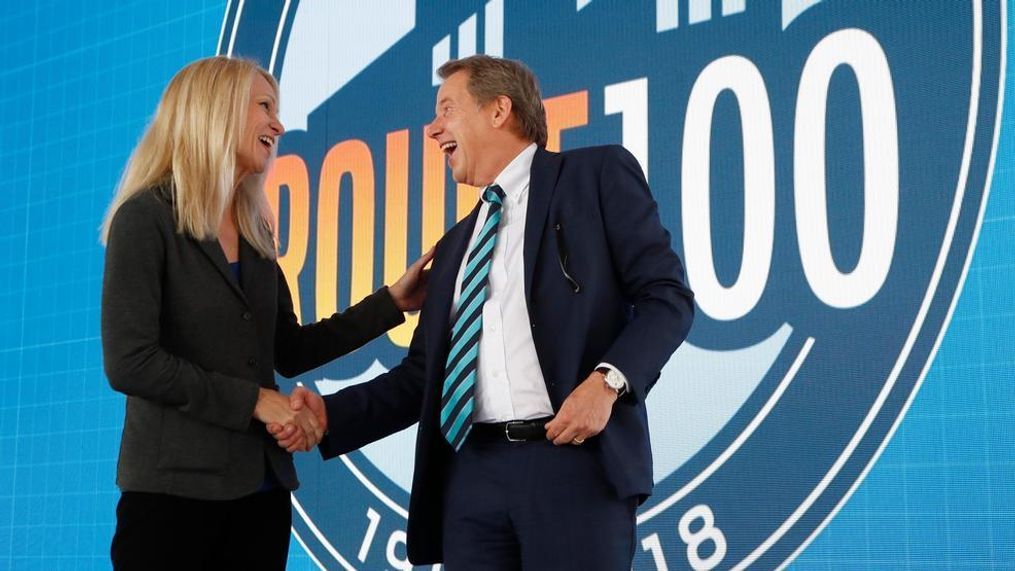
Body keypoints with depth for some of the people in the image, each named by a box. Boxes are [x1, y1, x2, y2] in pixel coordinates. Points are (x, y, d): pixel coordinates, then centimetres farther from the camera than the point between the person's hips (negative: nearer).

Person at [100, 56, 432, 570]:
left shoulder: (253, 230, 13)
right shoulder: (147, 218, -8)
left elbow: (289, 352, 15)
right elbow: (129, 363, -16)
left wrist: (392, 301, 10)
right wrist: (252, 400, -14)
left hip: (260, 486, 7)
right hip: (176, 487, -6)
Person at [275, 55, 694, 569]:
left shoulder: (597, 175, 5)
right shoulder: (456, 244, 24)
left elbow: (666, 294, -2)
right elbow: (423, 372, 22)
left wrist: (607, 381, -17)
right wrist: (331, 413, 7)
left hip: (576, 461, -5)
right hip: (473, 473, 6)